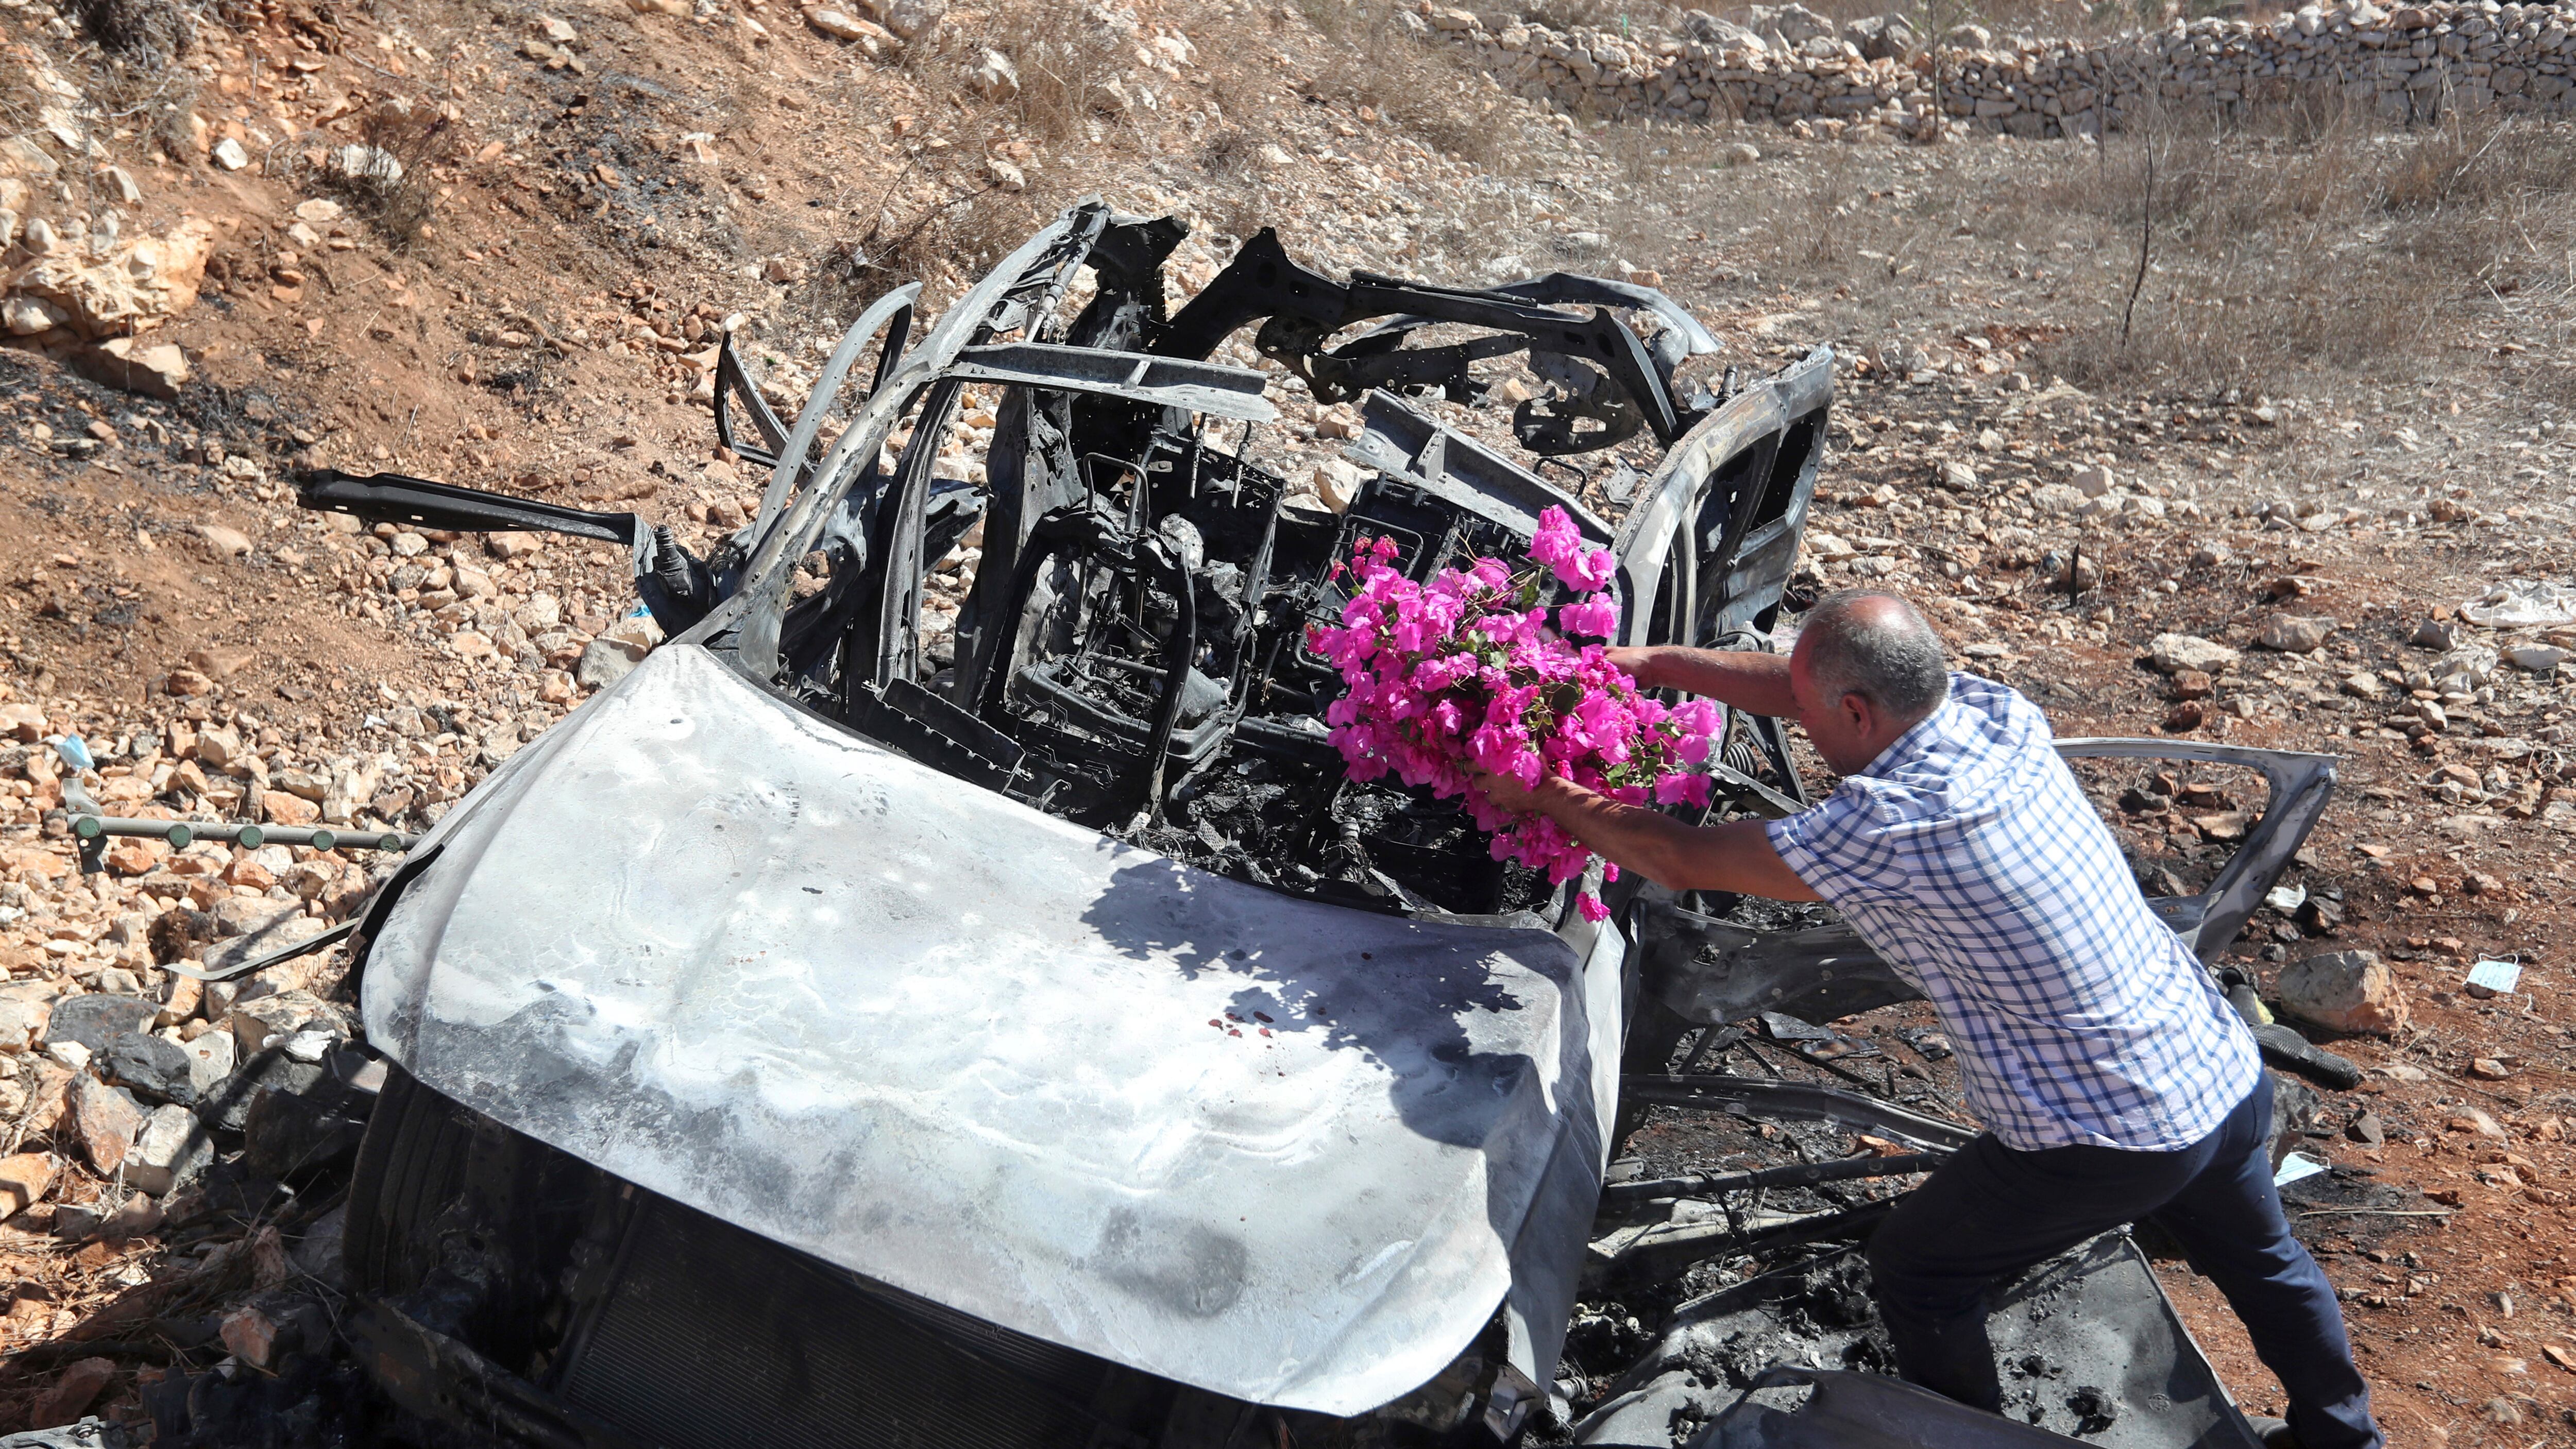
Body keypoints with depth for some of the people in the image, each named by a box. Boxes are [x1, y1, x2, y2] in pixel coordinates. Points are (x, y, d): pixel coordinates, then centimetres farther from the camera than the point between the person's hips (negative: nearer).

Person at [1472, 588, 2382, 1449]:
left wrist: (1540, 798, -2)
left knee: (1915, 1270, 16)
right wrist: (1656, 664, 8)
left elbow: (1682, 860, -16)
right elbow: (1808, 686, 7)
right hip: (2227, 1070, 8)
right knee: (2260, 1261, 34)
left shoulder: (1881, 828, -28)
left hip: (2110, 1142, -8)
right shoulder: (1996, 712, -7)